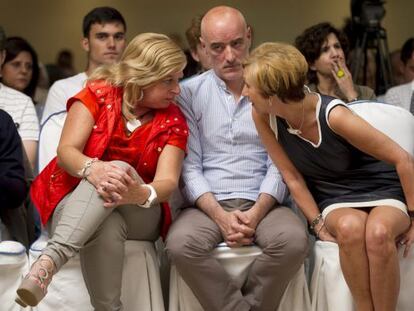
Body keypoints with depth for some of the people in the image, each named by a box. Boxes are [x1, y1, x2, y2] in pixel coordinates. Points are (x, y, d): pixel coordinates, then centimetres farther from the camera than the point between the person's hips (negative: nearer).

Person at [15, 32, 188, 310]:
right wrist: (92, 168, -42)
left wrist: (141, 193, -41)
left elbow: (167, 182, -15)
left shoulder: (173, 121, -1)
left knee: (121, 168, -36)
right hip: (75, 200, -1)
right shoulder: (98, 94, -5)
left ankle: (49, 259, -54)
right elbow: (67, 151, -15)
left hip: (139, 216, 1)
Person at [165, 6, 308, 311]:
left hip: (262, 204, 1)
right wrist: (220, 215, -15)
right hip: (208, 204, 0)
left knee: (294, 240, -30)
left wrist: (256, 213, -14)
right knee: (181, 243, -32)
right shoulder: (189, 92, 7)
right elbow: (189, 166, 0)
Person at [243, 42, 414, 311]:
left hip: (382, 191, -3)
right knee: (350, 227, -33)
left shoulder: (333, 115, -27)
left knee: (378, 232, -35)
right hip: (335, 200, 3)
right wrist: (319, 224, -8)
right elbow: (293, 177, -4)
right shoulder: (262, 116, -14)